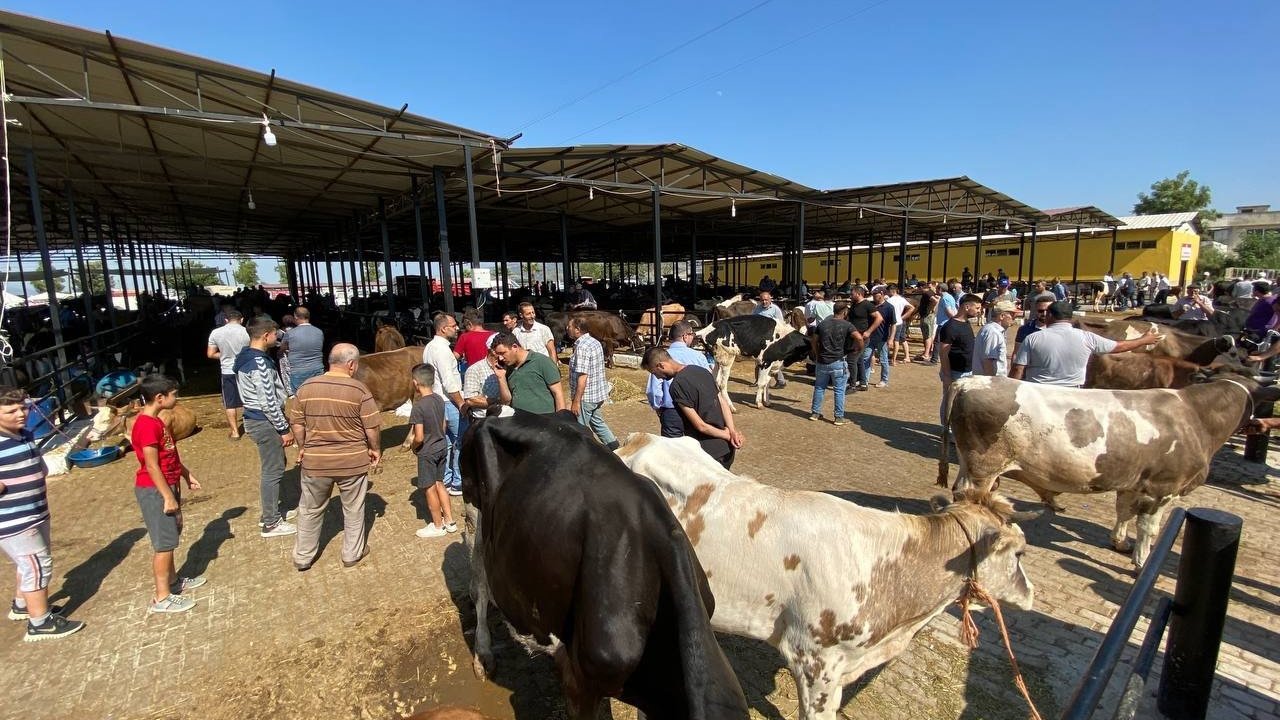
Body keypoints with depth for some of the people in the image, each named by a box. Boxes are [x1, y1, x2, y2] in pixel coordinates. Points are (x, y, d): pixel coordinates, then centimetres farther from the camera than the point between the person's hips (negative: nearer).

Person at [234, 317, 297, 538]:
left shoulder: (245, 357, 9)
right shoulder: (259, 363, -22)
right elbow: (268, 401, -23)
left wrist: (282, 424, 21)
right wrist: (284, 429, -16)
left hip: (255, 418, 10)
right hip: (265, 422, -10)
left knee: (273, 466, 21)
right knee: (273, 470, 0)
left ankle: (271, 511, 34)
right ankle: (271, 523, 9)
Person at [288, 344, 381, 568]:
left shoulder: (307, 387, -4)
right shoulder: (359, 390, -15)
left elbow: (297, 423, 4)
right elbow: (373, 427, -12)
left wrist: (303, 448, 18)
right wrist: (375, 449, 4)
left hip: (315, 461, 3)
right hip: (353, 461, -3)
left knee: (310, 510, 20)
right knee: (353, 509, 16)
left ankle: (302, 557, 32)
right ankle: (352, 553, 28)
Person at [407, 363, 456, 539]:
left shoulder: (419, 406, -23)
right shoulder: (439, 400, -1)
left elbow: (419, 437, -23)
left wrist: (413, 446, -2)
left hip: (427, 452, -7)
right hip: (442, 447, 7)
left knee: (429, 489, 9)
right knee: (439, 484, 20)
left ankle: (438, 526, 23)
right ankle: (450, 521, 27)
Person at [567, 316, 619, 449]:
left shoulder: (581, 347, -21)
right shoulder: (595, 342, 8)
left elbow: (582, 376, -24)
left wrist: (576, 401, -22)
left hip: (586, 396, -9)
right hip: (598, 393, 9)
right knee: (596, 421, 23)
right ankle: (613, 446, 26)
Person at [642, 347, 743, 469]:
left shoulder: (677, 385, -19)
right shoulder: (701, 370, 6)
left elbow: (700, 425, -18)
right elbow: (723, 402, 3)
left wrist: (728, 436, -7)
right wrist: (732, 431, -7)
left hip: (709, 452, -8)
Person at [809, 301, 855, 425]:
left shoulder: (822, 324, 7)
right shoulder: (847, 325, -6)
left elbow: (814, 341, 12)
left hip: (822, 362, 4)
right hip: (838, 363, -4)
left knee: (819, 388, 15)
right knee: (839, 390, 5)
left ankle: (815, 413, 22)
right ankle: (839, 417, 8)